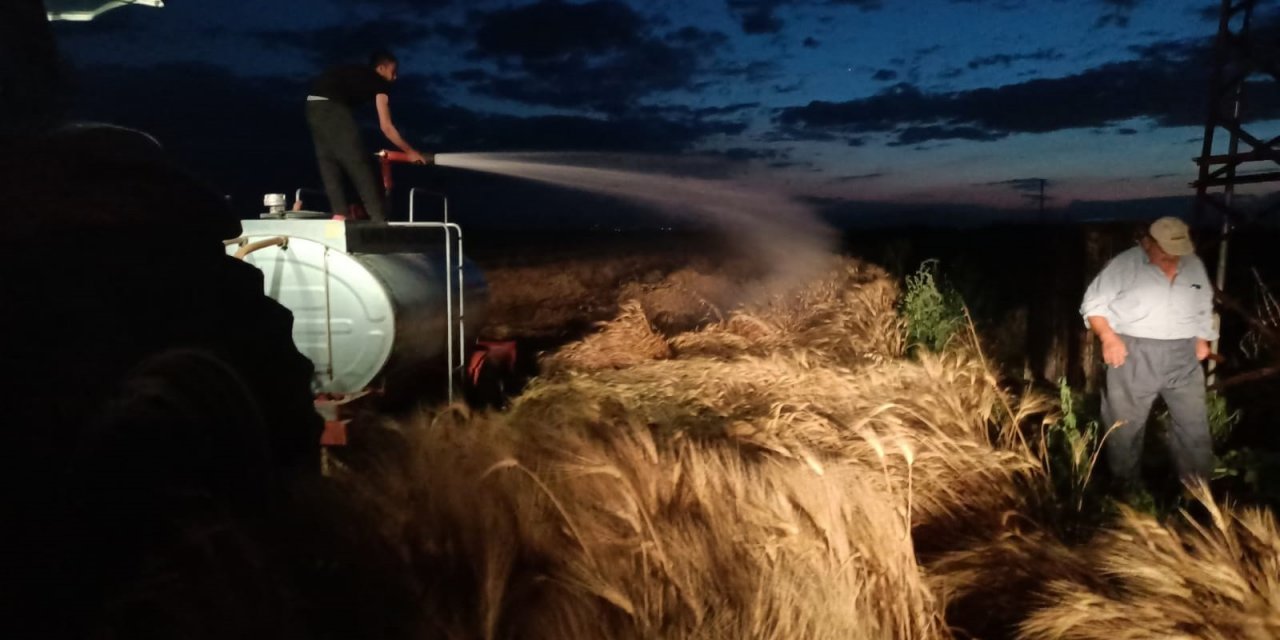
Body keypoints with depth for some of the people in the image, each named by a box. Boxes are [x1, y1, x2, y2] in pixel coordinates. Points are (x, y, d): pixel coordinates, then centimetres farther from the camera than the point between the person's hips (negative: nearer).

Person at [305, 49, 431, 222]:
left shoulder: (357, 75, 30)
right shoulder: (379, 82, 9)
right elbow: (386, 127, 5)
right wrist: (410, 151, 13)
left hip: (313, 105, 8)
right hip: (331, 106, -8)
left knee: (328, 162, 9)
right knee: (357, 162, -5)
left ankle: (339, 215, 5)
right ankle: (378, 218, -4)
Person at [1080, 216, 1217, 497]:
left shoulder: (1194, 265, 10)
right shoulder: (1124, 264, -7)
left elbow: (1205, 307, 24)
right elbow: (1094, 303, -5)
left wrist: (1202, 339, 15)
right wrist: (1108, 336, -16)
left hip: (1184, 358, 4)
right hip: (1134, 356, -4)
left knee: (1194, 425, 9)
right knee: (1125, 426, 2)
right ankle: (1127, 491, 16)